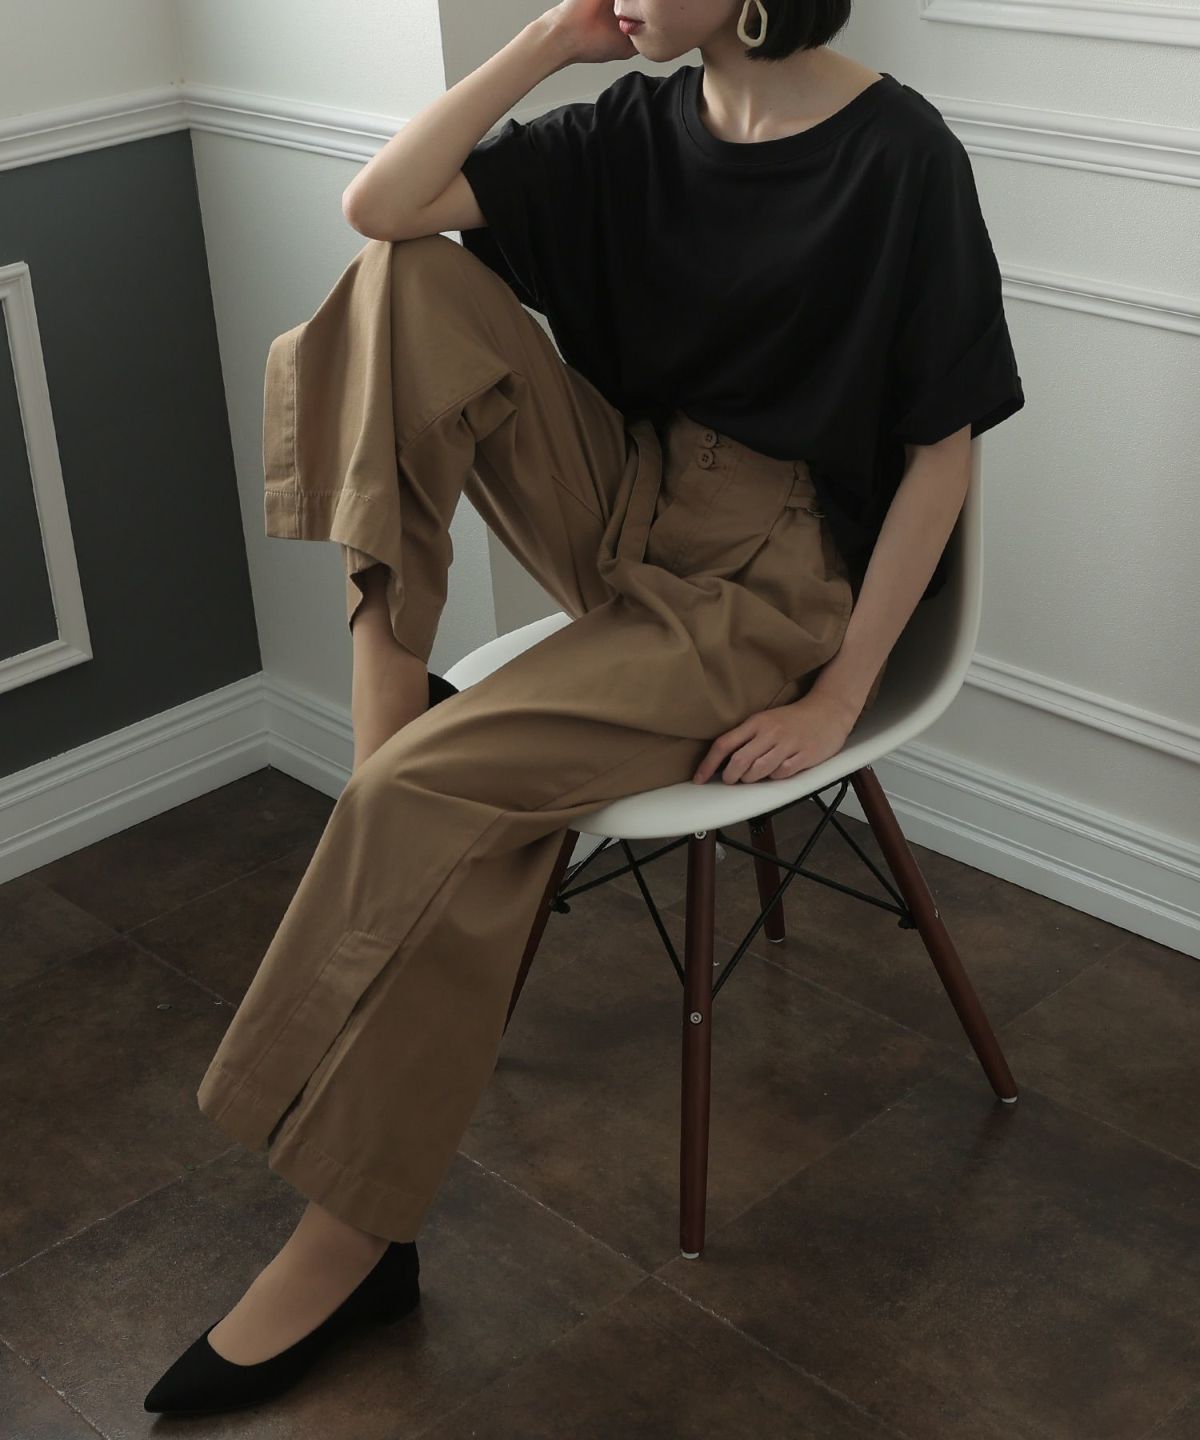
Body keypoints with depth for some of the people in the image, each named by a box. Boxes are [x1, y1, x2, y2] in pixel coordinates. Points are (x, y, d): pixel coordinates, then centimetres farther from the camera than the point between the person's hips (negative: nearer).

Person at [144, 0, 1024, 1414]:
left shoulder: (899, 155, -15)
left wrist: (841, 694, -16)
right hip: (620, 513, 7)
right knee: (410, 285, -13)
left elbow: (942, 447, -13)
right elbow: (381, 204, -5)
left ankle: (348, 1242, -8)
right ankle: (389, 686, -16)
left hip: (766, 584, -6)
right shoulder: (636, 126, 2)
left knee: (432, 797, -25)